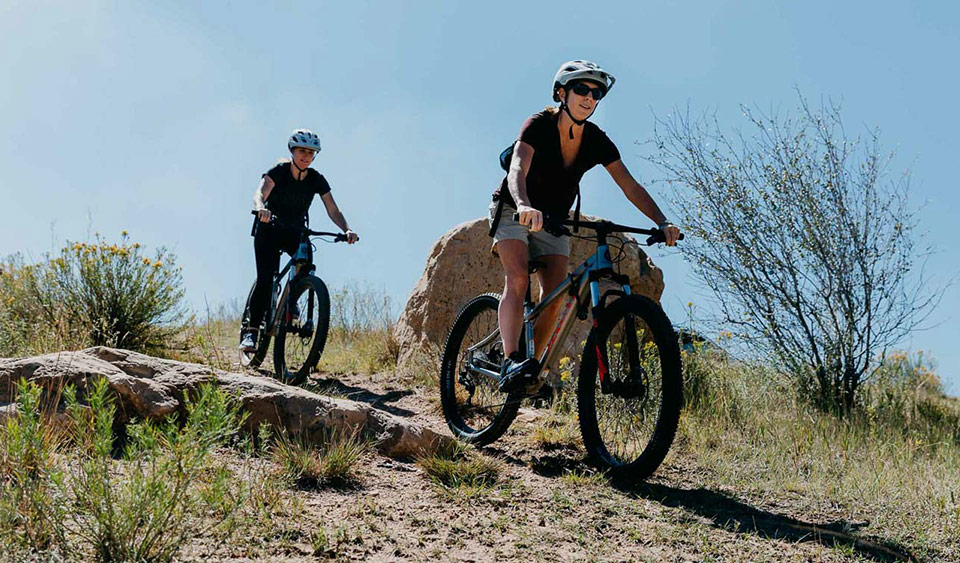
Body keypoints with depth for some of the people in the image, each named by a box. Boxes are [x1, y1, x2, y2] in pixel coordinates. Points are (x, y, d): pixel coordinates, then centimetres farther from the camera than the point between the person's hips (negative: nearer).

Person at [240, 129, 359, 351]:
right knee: (265, 279, -17)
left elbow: (333, 210, -14)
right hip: (269, 231, -3)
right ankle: (251, 330, -10)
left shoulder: (317, 180, -9)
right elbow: (259, 194, -33)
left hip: (295, 233, 3)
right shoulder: (278, 171, -17)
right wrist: (261, 208, -56)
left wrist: (347, 230, -32)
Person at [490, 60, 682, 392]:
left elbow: (631, 187, -13)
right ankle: (511, 363, -34)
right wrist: (525, 206, -61)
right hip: (514, 211, -5)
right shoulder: (538, 126, -23)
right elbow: (517, 170, -40)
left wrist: (663, 223, -28)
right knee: (518, 280, -27)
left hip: (553, 219, 5)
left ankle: (535, 368, 4)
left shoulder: (597, 142, -10)